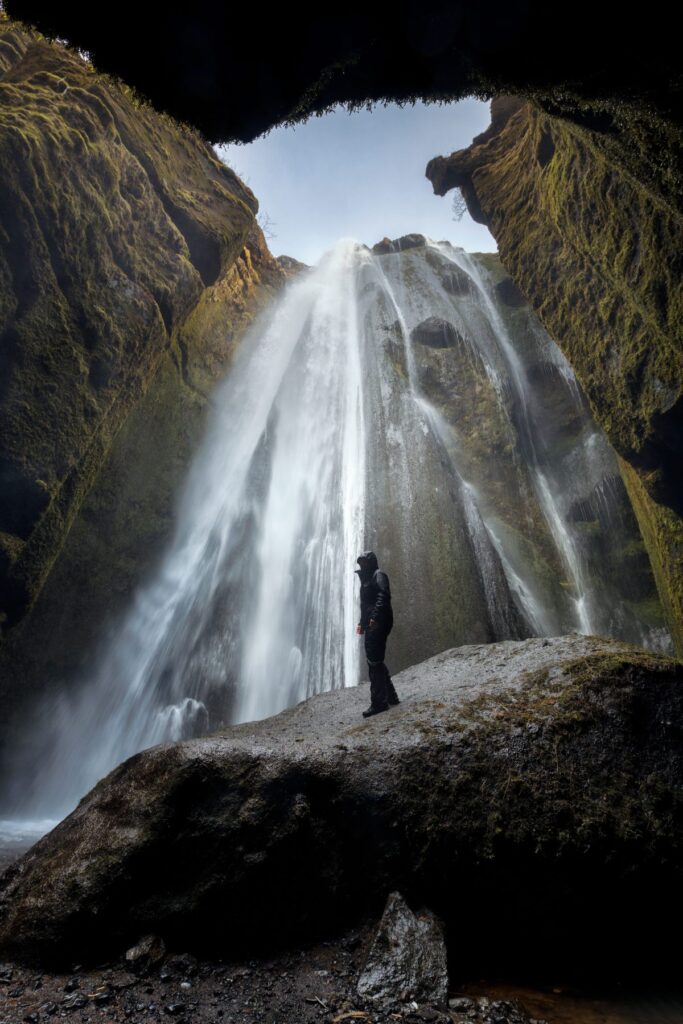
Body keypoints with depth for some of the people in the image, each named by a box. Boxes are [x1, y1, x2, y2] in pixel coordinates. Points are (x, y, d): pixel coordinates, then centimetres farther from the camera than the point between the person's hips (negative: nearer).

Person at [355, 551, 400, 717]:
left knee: (374, 661, -11)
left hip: (378, 624, -10)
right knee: (375, 661, 14)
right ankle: (390, 696, 24)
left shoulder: (378, 575, -5)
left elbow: (383, 595, -21)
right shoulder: (368, 579, 24)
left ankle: (379, 702, -8)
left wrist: (375, 617, -30)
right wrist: (362, 623, 27)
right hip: (372, 624, 10)